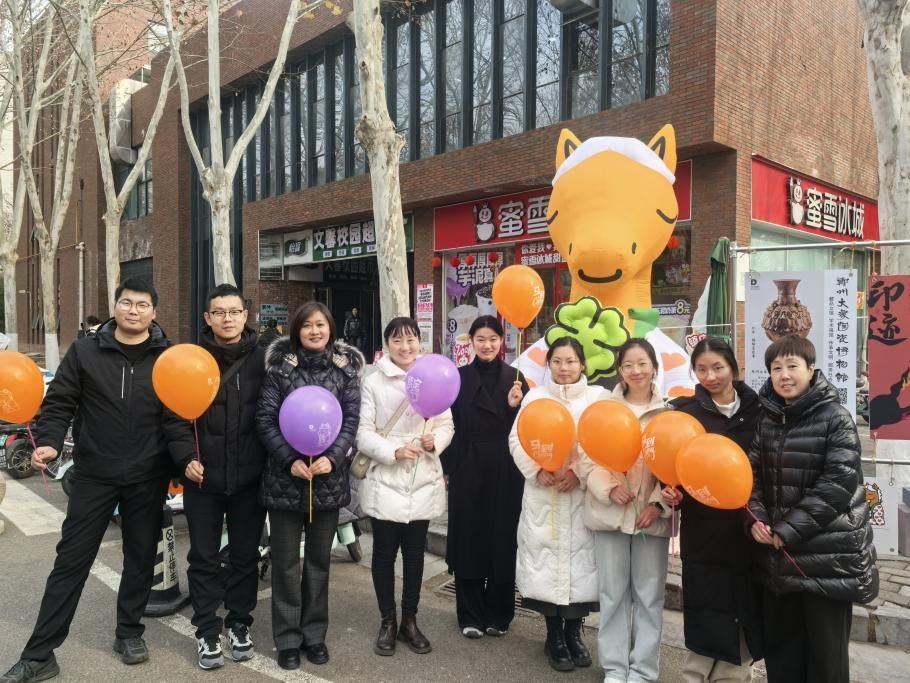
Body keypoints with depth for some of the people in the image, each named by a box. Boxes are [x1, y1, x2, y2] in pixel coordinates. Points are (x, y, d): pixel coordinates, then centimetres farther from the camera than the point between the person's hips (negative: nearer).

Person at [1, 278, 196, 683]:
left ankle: (129, 632, 32)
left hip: (148, 477, 0)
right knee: (71, 561, 5)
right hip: (94, 474, 0)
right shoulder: (85, 351, 0)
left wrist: (187, 458, -19)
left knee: (140, 558, 13)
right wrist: (49, 442, -16)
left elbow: (177, 418, -5)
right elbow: (59, 403, 1)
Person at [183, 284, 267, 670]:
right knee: (204, 557, 10)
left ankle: (239, 623, 30)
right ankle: (207, 631, 25)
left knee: (245, 554, 13)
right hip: (203, 475, -1)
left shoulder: (262, 359, -1)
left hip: (249, 476, 1)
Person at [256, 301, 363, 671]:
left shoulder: (345, 367, 2)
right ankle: (288, 638, 23)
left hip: (328, 477, 2)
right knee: (285, 561, 8)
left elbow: (351, 419, 0)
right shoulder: (280, 367, -2)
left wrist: (331, 458, -14)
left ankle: (314, 633, 28)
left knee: (319, 559, 13)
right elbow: (265, 418, -5)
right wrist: (290, 460, -15)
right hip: (285, 476, -1)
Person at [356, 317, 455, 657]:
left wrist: (435, 440, -18)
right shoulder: (374, 382, -5)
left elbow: (447, 425, 3)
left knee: (415, 554, 13)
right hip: (385, 482, -2)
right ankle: (387, 622, 26)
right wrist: (393, 451, -21)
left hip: (423, 482, 2)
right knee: (384, 554, 9)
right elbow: (363, 433, -8)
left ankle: (410, 621, 29)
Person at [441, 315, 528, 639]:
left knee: (503, 539, 6)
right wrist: (448, 466, -3)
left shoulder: (515, 378, 5)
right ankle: (471, 615, 17)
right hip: (467, 469, 0)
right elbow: (449, 423, 2)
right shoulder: (458, 377, 4)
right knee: (469, 538, 4)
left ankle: (499, 613, 22)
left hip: (505, 471, 0)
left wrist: (515, 407, -15)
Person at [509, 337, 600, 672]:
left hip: (584, 495, 0)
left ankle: (574, 632, 22)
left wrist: (580, 471, -15)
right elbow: (517, 440, 0)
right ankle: (554, 635, 18)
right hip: (543, 495, 0)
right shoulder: (535, 396, 8)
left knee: (580, 558, 3)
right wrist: (539, 471, -13)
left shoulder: (598, 396, 6)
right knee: (547, 557, 2)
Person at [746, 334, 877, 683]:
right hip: (777, 555, 5)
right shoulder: (765, 418, 6)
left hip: (828, 554, -5)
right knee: (780, 648, 16)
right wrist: (756, 520, -11)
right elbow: (752, 473, 6)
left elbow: (838, 483, -15)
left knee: (827, 653, 9)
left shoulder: (836, 417, -9)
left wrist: (788, 530, -16)